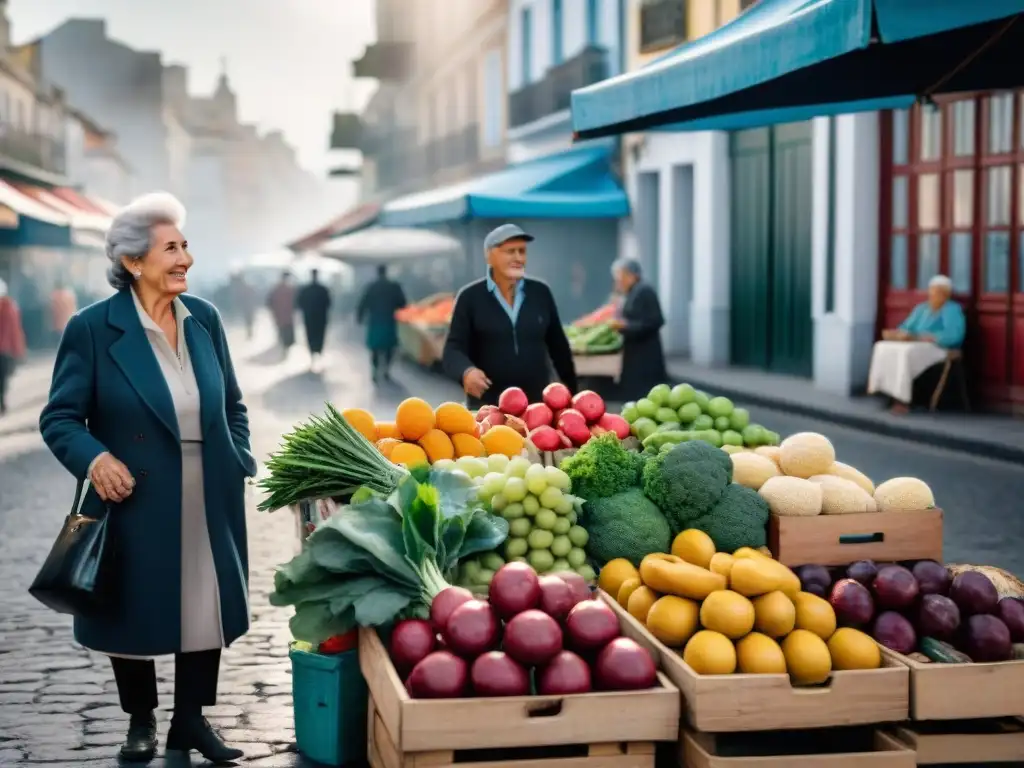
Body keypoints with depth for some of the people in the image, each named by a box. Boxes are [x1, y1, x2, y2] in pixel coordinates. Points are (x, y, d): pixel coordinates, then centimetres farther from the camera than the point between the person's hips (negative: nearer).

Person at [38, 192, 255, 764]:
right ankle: (141, 721, 30)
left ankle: (192, 719, 26)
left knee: (207, 606, 10)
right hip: (135, 506, -4)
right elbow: (60, 418, -8)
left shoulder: (204, 318, 3)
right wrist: (93, 458, -26)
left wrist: (240, 462, 3)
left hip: (208, 504, 4)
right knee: (135, 611, 10)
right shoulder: (93, 328, -11)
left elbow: (232, 405, 13)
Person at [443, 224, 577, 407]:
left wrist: (572, 393, 16)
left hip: (537, 404, 3)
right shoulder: (470, 297, -2)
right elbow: (453, 348, -8)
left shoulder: (541, 292, 7)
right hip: (488, 407, -3)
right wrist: (467, 371, -30)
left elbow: (558, 346, 14)